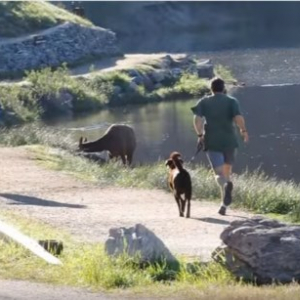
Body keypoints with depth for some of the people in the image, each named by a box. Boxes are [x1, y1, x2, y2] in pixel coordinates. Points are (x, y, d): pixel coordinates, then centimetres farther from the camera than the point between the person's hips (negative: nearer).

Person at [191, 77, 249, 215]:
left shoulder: (204, 102, 5)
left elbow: (197, 118, -8)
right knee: (227, 171, 16)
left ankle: (226, 184, -40)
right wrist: (243, 131, 0)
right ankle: (225, 204, 13)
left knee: (219, 173, -4)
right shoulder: (231, 101, 2)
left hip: (211, 142, -1)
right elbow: (239, 118, -12)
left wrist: (200, 135, -2)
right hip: (229, 140, 1)